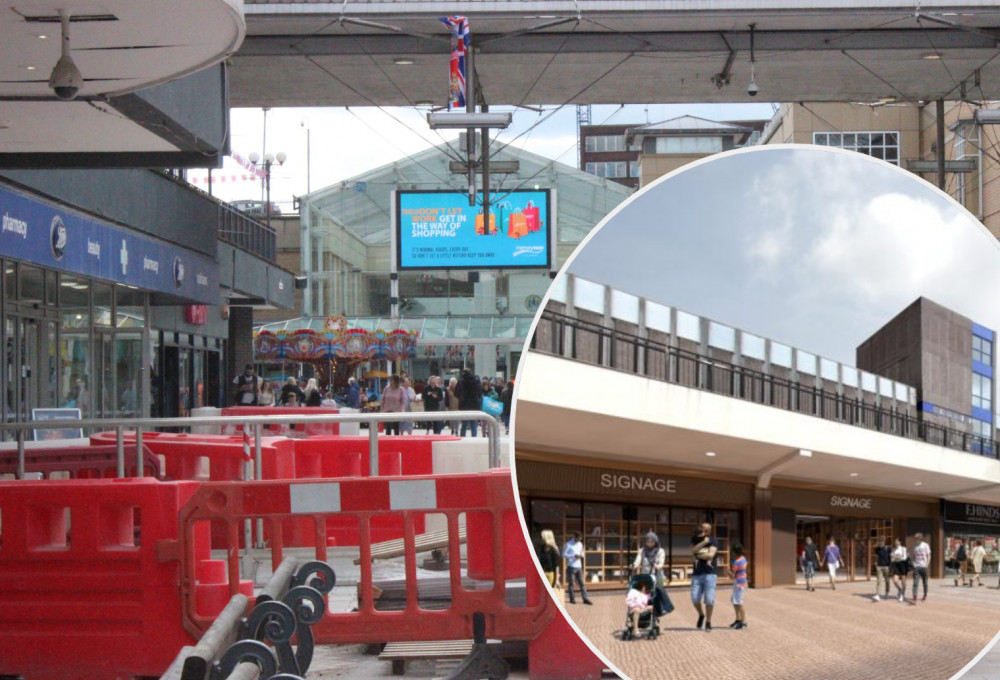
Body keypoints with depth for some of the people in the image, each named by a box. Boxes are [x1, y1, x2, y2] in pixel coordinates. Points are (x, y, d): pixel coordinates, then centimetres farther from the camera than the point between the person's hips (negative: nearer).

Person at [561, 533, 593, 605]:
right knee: (571, 583, 2)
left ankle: (585, 599, 3)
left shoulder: (580, 544, 13)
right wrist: (573, 556, -18)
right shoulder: (568, 544, -6)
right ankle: (572, 599, 11)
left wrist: (581, 555, -2)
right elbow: (564, 555, -8)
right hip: (571, 566, -5)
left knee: (581, 583, 3)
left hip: (578, 567, 5)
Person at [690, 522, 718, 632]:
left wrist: (698, 556, -1)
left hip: (709, 574, -3)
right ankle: (701, 615, 25)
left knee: (709, 599, -6)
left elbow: (711, 555, -12)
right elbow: (693, 550, -7)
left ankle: (708, 623, 6)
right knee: (695, 598, -3)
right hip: (697, 574, 3)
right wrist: (704, 542, -14)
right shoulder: (696, 540, 12)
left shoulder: (713, 542, 2)